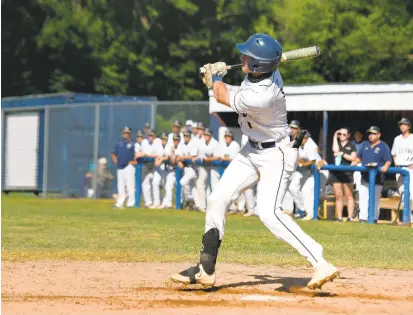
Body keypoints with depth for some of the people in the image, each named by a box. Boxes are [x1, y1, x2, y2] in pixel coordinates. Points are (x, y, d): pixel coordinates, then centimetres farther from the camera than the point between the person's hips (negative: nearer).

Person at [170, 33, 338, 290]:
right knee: (218, 199, 6)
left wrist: (216, 77, 5)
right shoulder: (263, 73, -9)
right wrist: (216, 80, 2)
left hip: (275, 155, -9)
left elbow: (224, 98, -13)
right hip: (253, 150, 10)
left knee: (269, 213, -24)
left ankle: (321, 264, -24)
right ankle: (206, 270, 15)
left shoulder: (263, 96, -34)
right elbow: (233, 94, 15)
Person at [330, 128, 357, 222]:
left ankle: (350, 216, -4)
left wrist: (342, 154, -8)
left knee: (349, 196, -3)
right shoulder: (336, 143, 15)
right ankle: (339, 217, 3)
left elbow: (353, 158, -3)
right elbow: (335, 150, -7)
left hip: (347, 173, -3)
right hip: (336, 172, 3)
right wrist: (335, 137, -1)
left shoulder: (351, 146, 8)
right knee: (338, 196, 2)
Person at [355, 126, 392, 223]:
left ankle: (374, 219, 5)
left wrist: (386, 166, -31)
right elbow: (359, 158, 24)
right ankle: (363, 218, 6)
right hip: (365, 177, 6)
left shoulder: (383, 147, -3)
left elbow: (388, 160, -11)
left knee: (375, 199, -1)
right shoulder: (366, 146, 16)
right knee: (363, 198, 3)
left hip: (377, 178, -6)